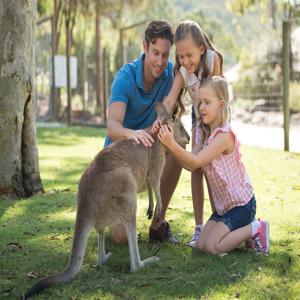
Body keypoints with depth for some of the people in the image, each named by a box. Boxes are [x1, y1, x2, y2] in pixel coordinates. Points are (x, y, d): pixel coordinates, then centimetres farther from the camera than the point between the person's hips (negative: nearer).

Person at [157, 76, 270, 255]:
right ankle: (245, 229, 17)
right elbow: (190, 165, -6)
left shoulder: (224, 135, -23)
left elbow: (196, 162, -28)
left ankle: (255, 229, 2)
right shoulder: (206, 134, 5)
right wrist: (169, 142, -18)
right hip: (223, 205, 8)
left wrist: (172, 144, -37)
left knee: (212, 246, -15)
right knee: (201, 245, 2)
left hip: (242, 203, -8)